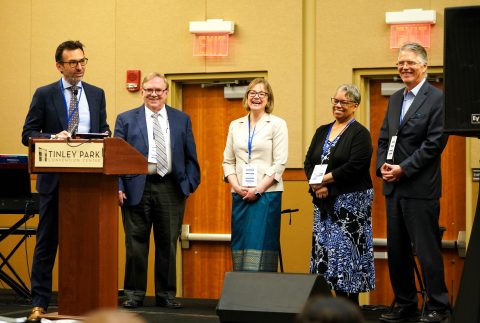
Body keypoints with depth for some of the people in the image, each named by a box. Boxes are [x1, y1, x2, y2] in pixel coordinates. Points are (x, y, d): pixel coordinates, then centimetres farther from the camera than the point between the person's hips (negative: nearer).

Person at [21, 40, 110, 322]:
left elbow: (104, 131, 14)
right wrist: (53, 137, -19)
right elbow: (28, 134, -1)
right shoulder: (44, 95, 2)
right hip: (55, 178, -3)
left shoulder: (97, 94, 11)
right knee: (48, 240, 1)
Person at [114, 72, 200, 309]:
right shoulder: (126, 119, 7)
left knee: (168, 244, 6)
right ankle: (134, 294, 10)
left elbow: (190, 157, 10)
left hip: (170, 189, 1)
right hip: (137, 188, -1)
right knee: (136, 244, 2)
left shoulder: (182, 119, 11)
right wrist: (118, 187, -7)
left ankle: (166, 295, 15)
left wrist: (190, 184, 0)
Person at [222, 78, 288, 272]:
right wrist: (237, 186, -4)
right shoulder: (235, 126, 14)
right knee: (240, 245, 2)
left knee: (260, 245, -9)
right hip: (240, 195, 4)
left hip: (267, 194, -4)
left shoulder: (277, 124, 1)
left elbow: (279, 163, -5)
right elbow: (228, 161, 12)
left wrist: (258, 190, -12)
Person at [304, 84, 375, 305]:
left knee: (346, 251, -7)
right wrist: (316, 184, -9)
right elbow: (308, 162, 9)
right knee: (324, 250, 5)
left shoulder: (360, 133, -5)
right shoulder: (322, 132, 15)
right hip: (324, 203, 7)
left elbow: (354, 167, -16)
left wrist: (325, 179, -13)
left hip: (351, 202, -6)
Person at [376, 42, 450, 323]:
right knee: (397, 250, 12)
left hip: (420, 188, -8)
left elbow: (435, 143, -14)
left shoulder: (437, 99, -8)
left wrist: (403, 169, -16)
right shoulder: (395, 99, 15)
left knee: (427, 249, -3)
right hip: (394, 187, 8)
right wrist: (383, 166, -2)